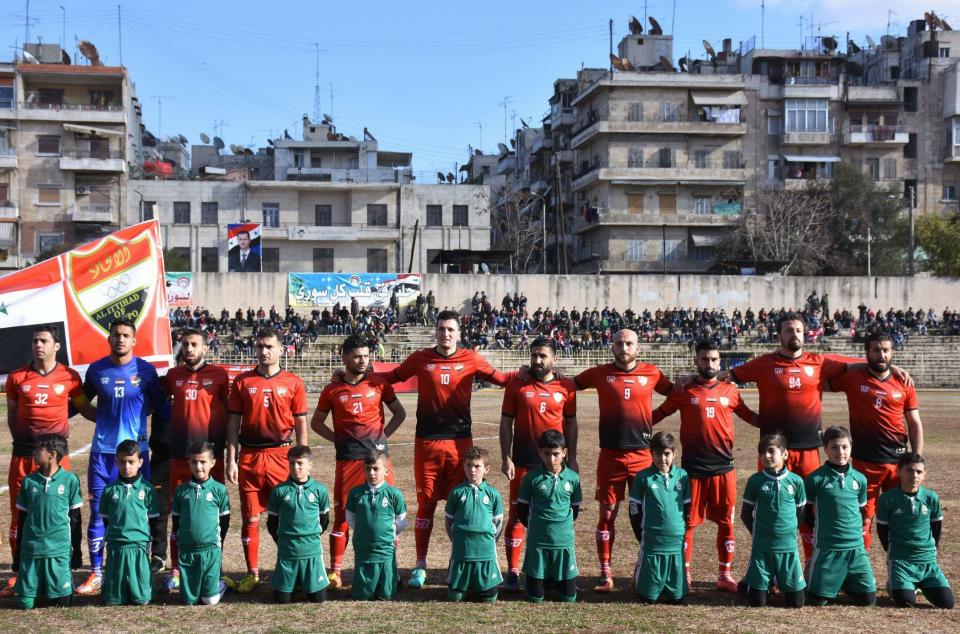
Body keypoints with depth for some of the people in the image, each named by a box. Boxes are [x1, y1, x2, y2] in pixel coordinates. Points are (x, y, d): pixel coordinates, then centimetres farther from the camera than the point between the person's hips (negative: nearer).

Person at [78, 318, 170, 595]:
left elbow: (161, 405, 7)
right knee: (98, 513, 3)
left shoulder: (146, 370, -2)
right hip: (102, 452, 1)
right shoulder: (96, 369, 3)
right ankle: (96, 573, 12)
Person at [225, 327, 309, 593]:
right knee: (250, 518, 5)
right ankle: (252, 574, 15)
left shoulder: (293, 383, 3)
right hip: (249, 457, 1)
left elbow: (301, 425, 6)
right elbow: (233, 422, 6)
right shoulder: (242, 381, 6)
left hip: (282, 456, -1)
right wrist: (231, 459, 0)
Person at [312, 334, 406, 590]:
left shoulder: (378, 384, 6)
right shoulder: (333, 390, 5)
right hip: (348, 460, 0)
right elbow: (316, 422, 14)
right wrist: (338, 439, 2)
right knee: (342, 514, 2)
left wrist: (384, 435, 4)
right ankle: (335, 571, 9)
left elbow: (400, 413, 15)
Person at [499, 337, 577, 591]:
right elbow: (506, 423, 1)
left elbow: (570, 424, 10)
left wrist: (571, 459, 7)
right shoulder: (516, 384, -1)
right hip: (523, 463, -1)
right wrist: (506, 458, -6)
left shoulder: (566, 387, 3)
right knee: (517, 515, 1)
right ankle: (513, 572, 8)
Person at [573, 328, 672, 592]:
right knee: (607, 514, 4)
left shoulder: (651, 373, 4)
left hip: (643, 454, 0)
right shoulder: (600, 373, 2)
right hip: (610, 455, 0)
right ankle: (605, 573, 14)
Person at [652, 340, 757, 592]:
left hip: (724, 467, 2)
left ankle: (725, 575, 17)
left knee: (726, 521, 6)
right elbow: (659, 413, 9)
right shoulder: (684, 391, 2)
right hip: (693, 467, -2)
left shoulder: (730, 390, 7)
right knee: (687, 521, 3)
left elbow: (748, 415, 20)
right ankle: (684, 573, 14)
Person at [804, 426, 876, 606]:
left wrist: (856, 531, 10)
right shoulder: (816, 479, -6)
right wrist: (823, 529, 5)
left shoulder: (859, 479, 6)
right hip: (827, 548, -3)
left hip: (856, 547, 3)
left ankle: (844, 582, 27)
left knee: (868, 598, -3)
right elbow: (806, 513, 4)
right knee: (817, 600, -4)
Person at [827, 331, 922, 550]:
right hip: (865, 462, -2)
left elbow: (915, 424, 8)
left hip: (898, 461, 2)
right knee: (863, 519, 4)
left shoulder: (904, 384, 4)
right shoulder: (852, 378, -2)